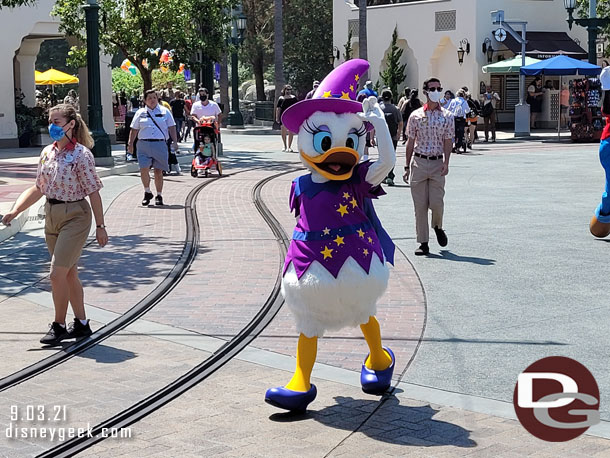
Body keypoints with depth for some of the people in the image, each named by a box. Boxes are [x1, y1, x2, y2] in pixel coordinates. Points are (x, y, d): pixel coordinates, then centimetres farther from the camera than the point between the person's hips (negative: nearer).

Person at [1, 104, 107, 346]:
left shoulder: (81, 154, -13)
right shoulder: (47, 153, 6)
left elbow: (93, 192, -12)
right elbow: (39, 188, 13)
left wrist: (100, 226, -11)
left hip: (74, 217, -7)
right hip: (51, 216, 7)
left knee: (57, 274, -9)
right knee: (69, 273, 13)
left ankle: (58, 325, 6)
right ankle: (81, 324, 23)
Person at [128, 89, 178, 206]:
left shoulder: (165, 111, 9)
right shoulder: (140, 113, 11)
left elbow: (171, 128, 9)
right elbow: (134, 130, 15)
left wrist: (175, 142, 0)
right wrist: (130, 144, 8)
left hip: (160, 144, -1)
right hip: (144, 144, 1)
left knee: (158, 171, 3)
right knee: (144, 169, -10)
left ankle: (159, 195, 16)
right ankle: (147, 192, 9)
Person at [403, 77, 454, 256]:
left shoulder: (447, 116, 5)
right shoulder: (416, 116, 6)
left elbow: (448, 141, 3)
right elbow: (411, 142, 10)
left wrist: (446, 162, -11)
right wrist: (407, 167, 7)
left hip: (437, 163, -1)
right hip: (419, 162, 1)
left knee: (436, 202, -8)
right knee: (420, 204, 0)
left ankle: (438, 227, 25)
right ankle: (423, 243, 7)